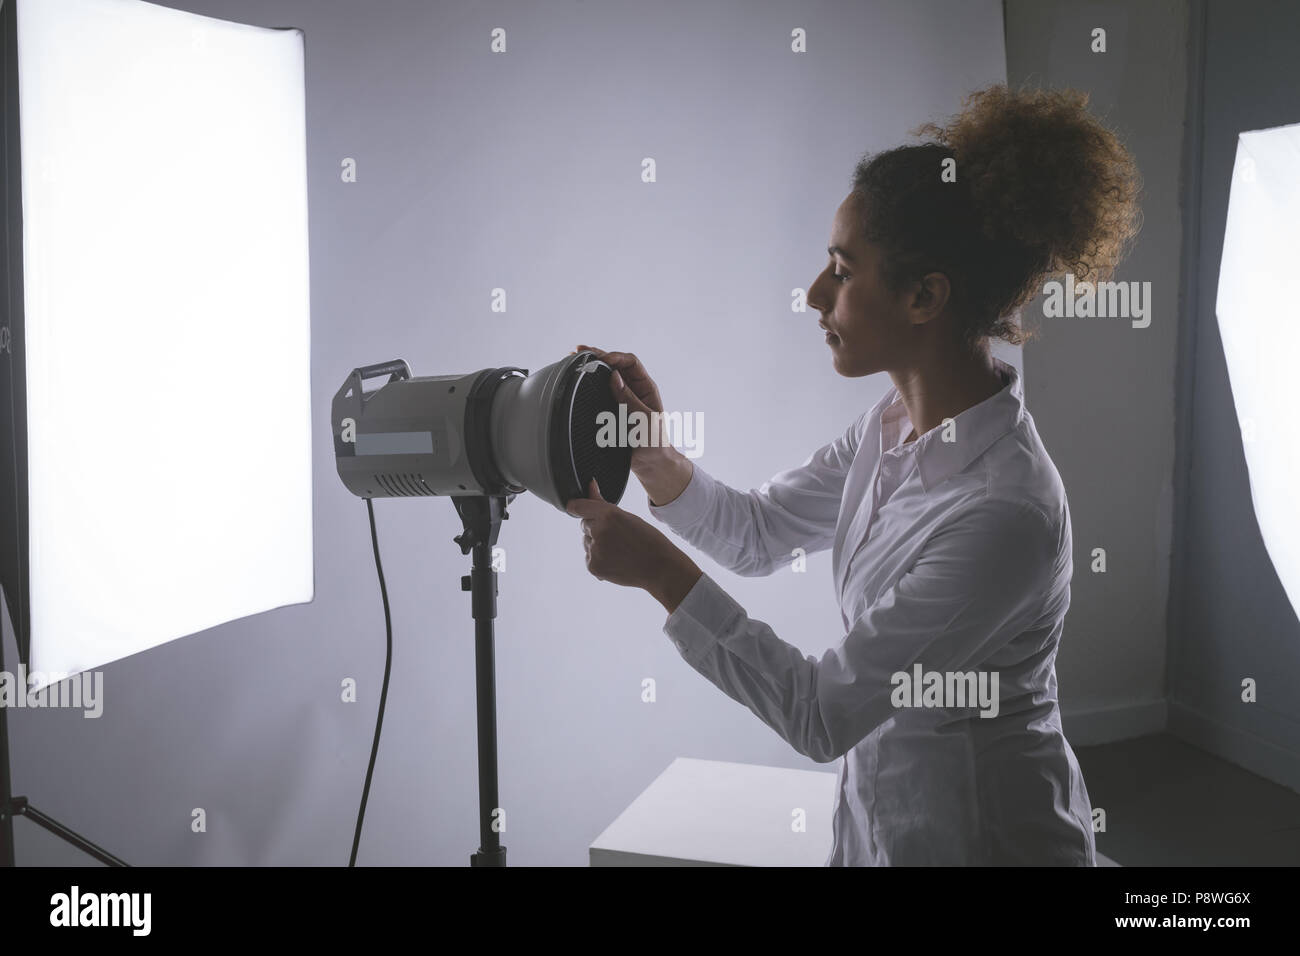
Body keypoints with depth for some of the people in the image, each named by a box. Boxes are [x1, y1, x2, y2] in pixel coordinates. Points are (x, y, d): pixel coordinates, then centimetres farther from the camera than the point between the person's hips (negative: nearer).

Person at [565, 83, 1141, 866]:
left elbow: (822, 717, -26)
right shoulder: (898, 424, -5)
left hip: (984, 840, -7)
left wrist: (664, 574, -26)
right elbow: (758, 533, 6)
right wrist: (653, 453, -10)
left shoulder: (1005, 513, -31)